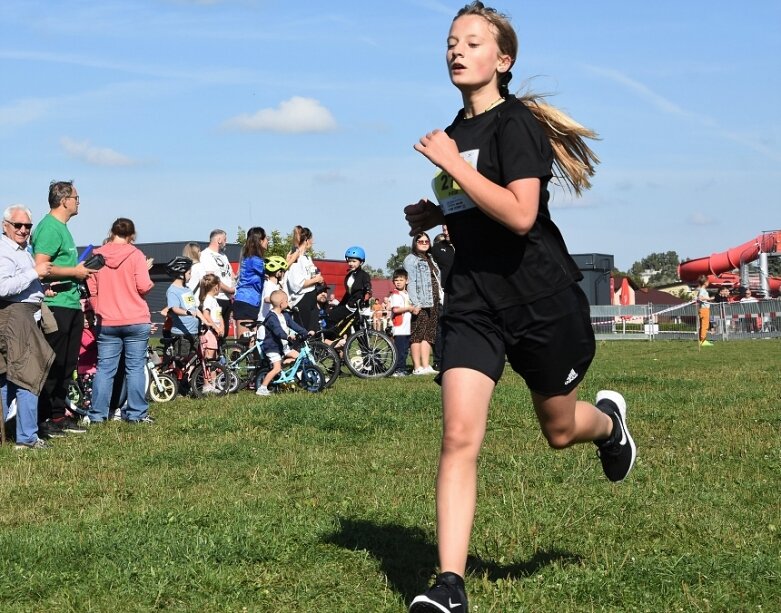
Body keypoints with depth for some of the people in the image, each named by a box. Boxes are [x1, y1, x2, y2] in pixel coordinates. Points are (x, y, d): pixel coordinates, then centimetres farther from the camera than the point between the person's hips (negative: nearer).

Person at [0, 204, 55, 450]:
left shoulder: (22, 250, 21)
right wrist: (35, 272, -22)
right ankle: (27, 437, -9)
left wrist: (43, 289, 18)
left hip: (27, 317, 11)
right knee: (27, 376, -11)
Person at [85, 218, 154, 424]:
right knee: (135, 368, 3)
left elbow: (91, 290, 6)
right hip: (136, 321, -2)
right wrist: (146, 270, 7)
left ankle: (97, 414, 5)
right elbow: (144, 287, -12)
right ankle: (136, 413, 5)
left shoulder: (97, 255, 3)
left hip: (107, 322, 3)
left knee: (104, 368, 6)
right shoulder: (135, 254, -5)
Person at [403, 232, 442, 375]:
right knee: (418, 334, -8)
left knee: (429, 335, 6)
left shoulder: (430, 259, 22)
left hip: (433, 303, 8)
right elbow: (411, 282, -12)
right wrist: (415, 303, -20)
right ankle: (417, 367, -8)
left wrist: (440, 299, 14)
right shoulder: (411, 259, -3)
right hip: (421, 303, -8)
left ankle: (426, 366, 7)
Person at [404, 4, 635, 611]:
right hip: (474, 301, 5)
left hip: (541, 299, -5)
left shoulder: (516, 122, -13)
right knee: (459, 437, -11)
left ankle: (610, 420, 53)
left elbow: (519, 214, -27)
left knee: (561, 430, 15)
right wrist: (434, 215, 6)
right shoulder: (455, 131, 11)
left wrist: (451, 163, -24)